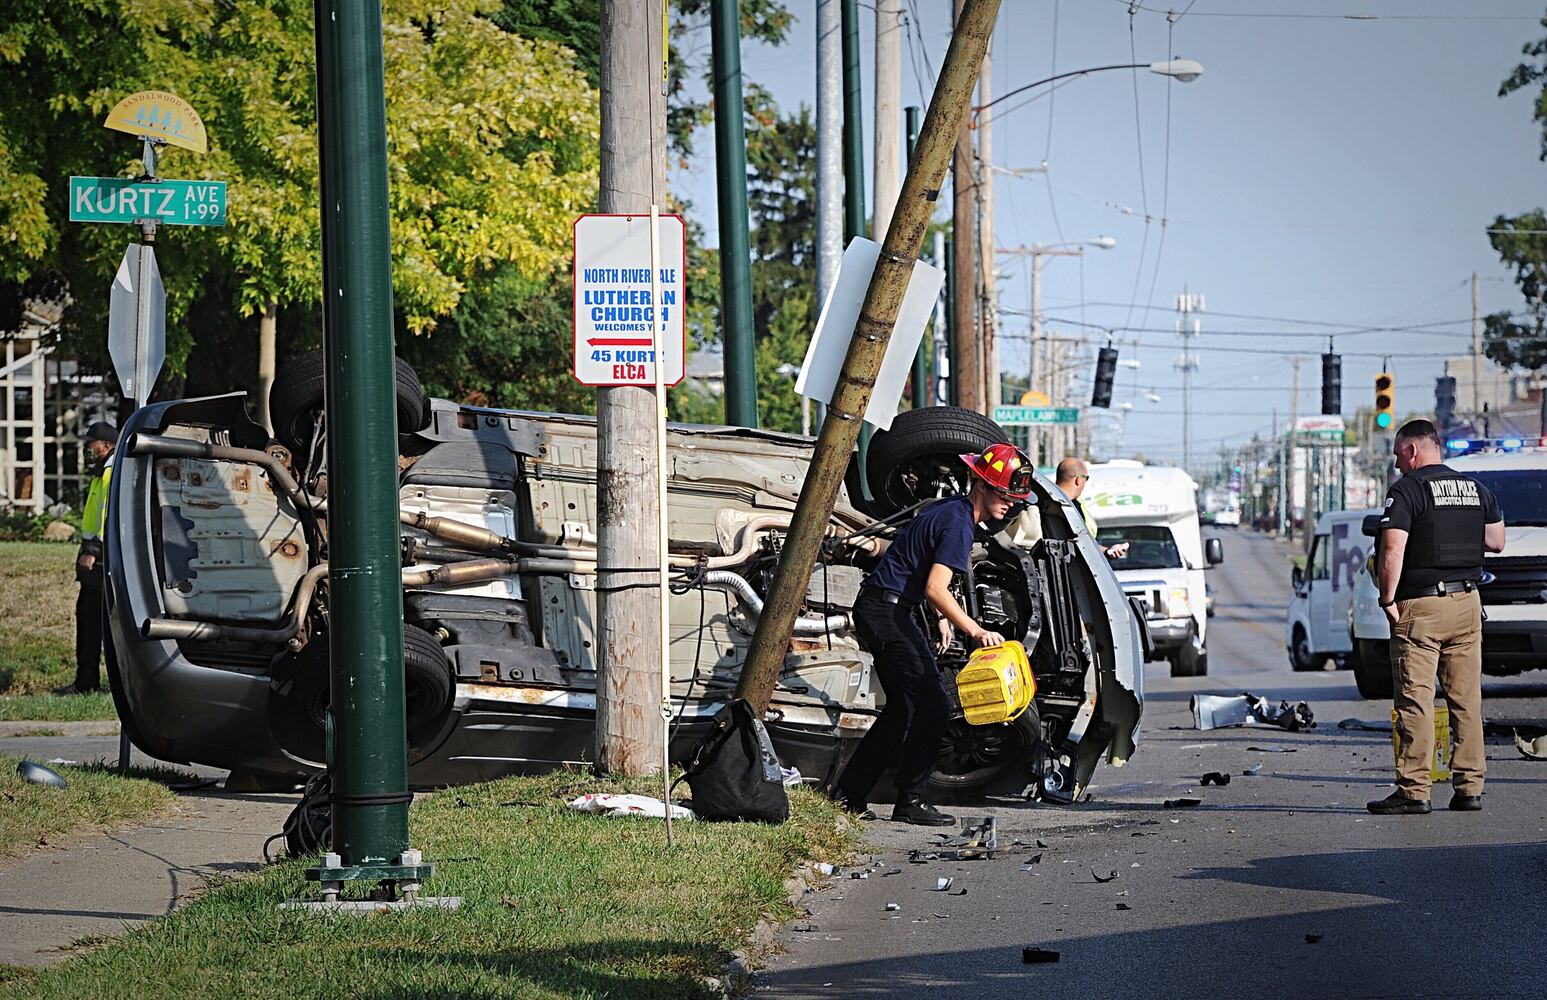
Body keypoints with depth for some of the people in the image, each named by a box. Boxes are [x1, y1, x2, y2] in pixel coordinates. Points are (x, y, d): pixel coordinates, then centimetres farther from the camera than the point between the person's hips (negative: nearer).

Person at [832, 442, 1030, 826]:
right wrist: (975, 631, -31)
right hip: (889, 612, -10)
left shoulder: (951, 509, 14)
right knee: (933, 705, -9)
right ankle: (910, 801, -6)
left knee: (904, 707, 16)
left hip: (876, 610, 10)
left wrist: (944, 619, 31)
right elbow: (935, 588, -26)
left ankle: (848, 793, 18)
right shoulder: (959, 523, -17)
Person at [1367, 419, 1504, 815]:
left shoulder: (1406, 490, -8)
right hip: (1467, 603, 6)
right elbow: (1496, 542, 19)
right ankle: (1470, 786, 9)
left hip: (1420, 607, -6)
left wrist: (1388, 601, -9)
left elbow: (1392, 552, -17)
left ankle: (1413, 790, -8)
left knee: (1415, 700, -6)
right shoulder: (1477, 489, 12)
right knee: (1467, 698, 9)